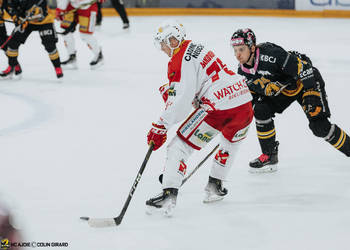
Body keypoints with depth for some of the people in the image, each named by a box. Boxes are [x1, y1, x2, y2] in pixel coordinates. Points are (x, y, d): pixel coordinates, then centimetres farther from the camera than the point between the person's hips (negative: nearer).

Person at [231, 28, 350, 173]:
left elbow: (300, 66, -33)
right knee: (261, 110, -14)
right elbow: (251, 91, 5)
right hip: (280, 89, 7)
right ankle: (269, 156, -1)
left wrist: (312, 94, -33)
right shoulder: (243, 70, -10)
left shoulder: (271, 54, -34)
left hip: (306, 81, -7)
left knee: (319, 126, -14)